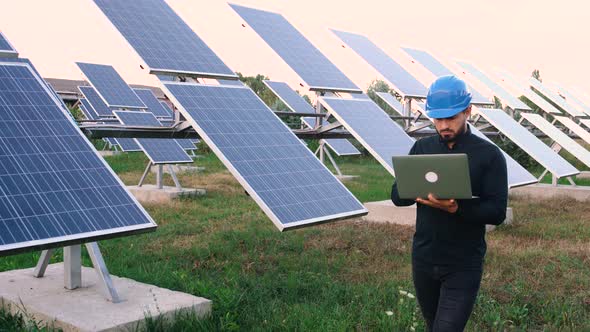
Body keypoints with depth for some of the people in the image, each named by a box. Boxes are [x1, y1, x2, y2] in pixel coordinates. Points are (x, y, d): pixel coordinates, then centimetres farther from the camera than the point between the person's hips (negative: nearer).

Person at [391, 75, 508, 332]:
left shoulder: (489, 155, -8)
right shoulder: (421, 148, 4)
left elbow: (497, 212, -13)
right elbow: (397, 196, 0)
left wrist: (455, 207, -31)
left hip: (463, 266, -4)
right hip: (423, 259, 4)